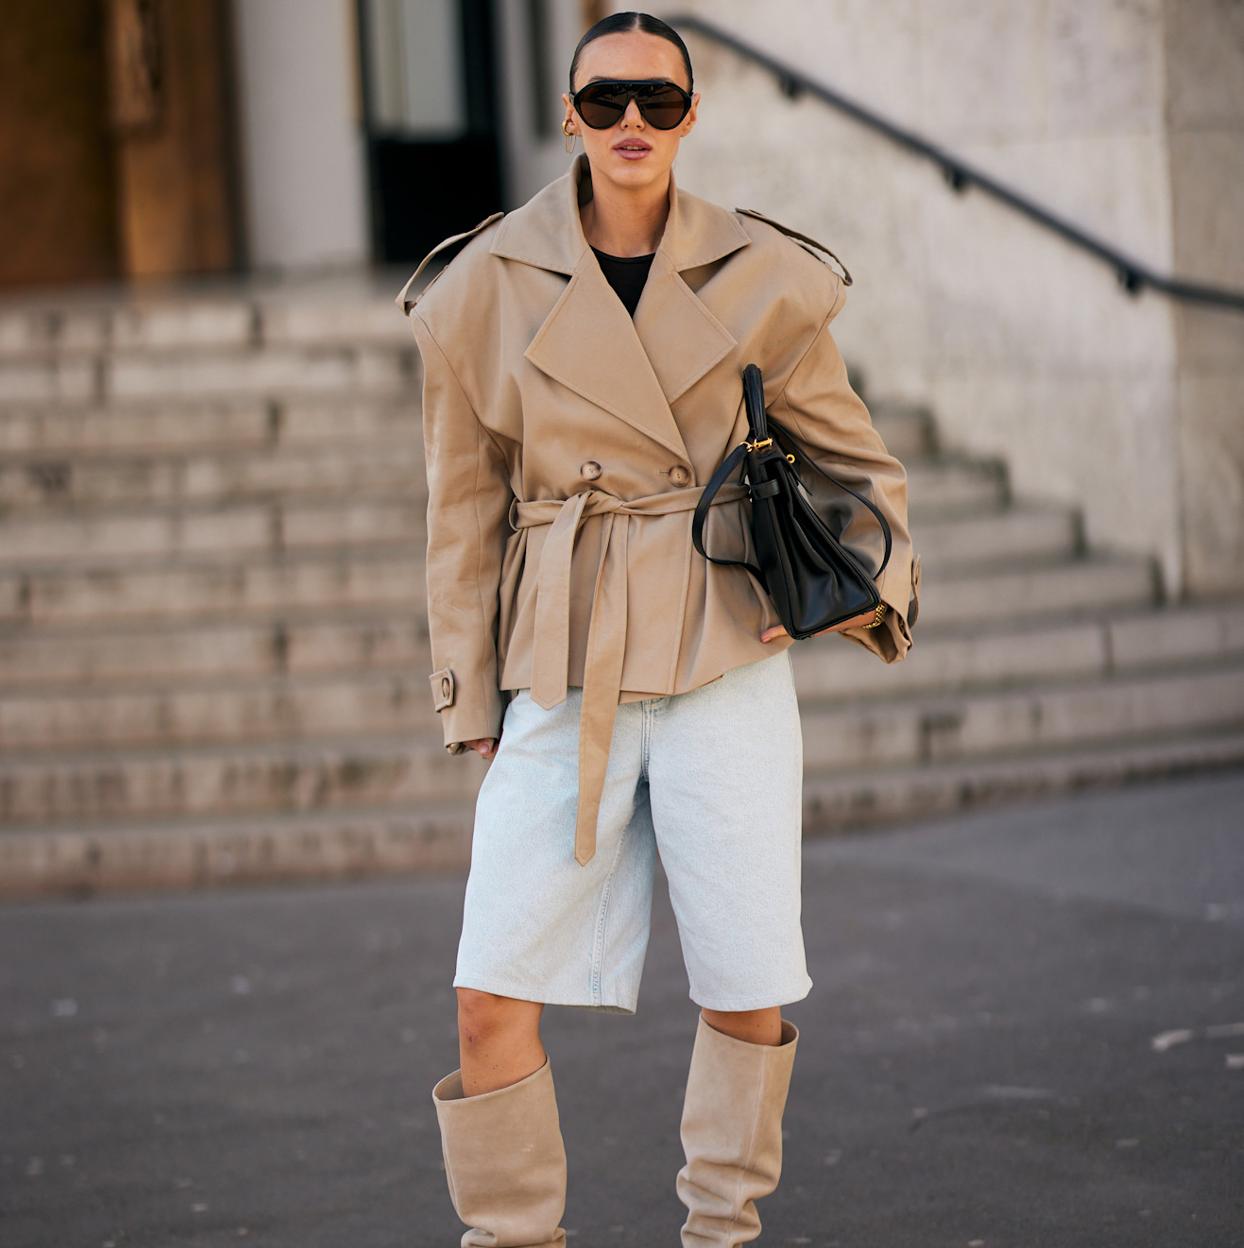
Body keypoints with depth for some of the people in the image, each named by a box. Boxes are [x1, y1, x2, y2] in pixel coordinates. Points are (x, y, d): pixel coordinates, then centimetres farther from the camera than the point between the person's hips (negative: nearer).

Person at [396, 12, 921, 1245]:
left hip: (723, 668, 0)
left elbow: (852, 459, 14)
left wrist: (871, 582, -3)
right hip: (561, 681, 0)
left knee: (750, 994, 1)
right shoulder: (489, 288, 0)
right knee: (492, 1000, -7)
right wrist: (474, 705, 5)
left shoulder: (757, 279, 1)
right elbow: (464, 510, 7)